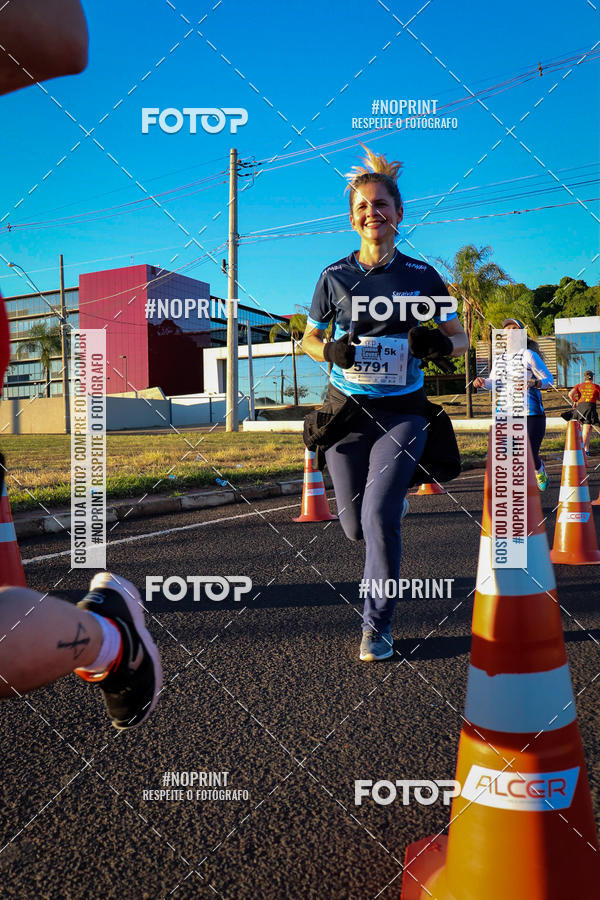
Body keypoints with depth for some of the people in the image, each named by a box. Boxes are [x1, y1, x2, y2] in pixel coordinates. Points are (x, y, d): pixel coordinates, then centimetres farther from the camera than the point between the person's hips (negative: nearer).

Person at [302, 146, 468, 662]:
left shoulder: (422, 277, 1)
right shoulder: (335, 277, 2)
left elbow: (460, 339, 8)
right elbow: (309, 338, 12)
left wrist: (440, 343, -16)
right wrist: (330, 351, -11)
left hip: (402, 412, -1)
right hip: (347, 410, 2)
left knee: (379, 516, -16)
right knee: (356, 527, 8)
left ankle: (378, 627, 3)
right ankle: (395, 501, 47)